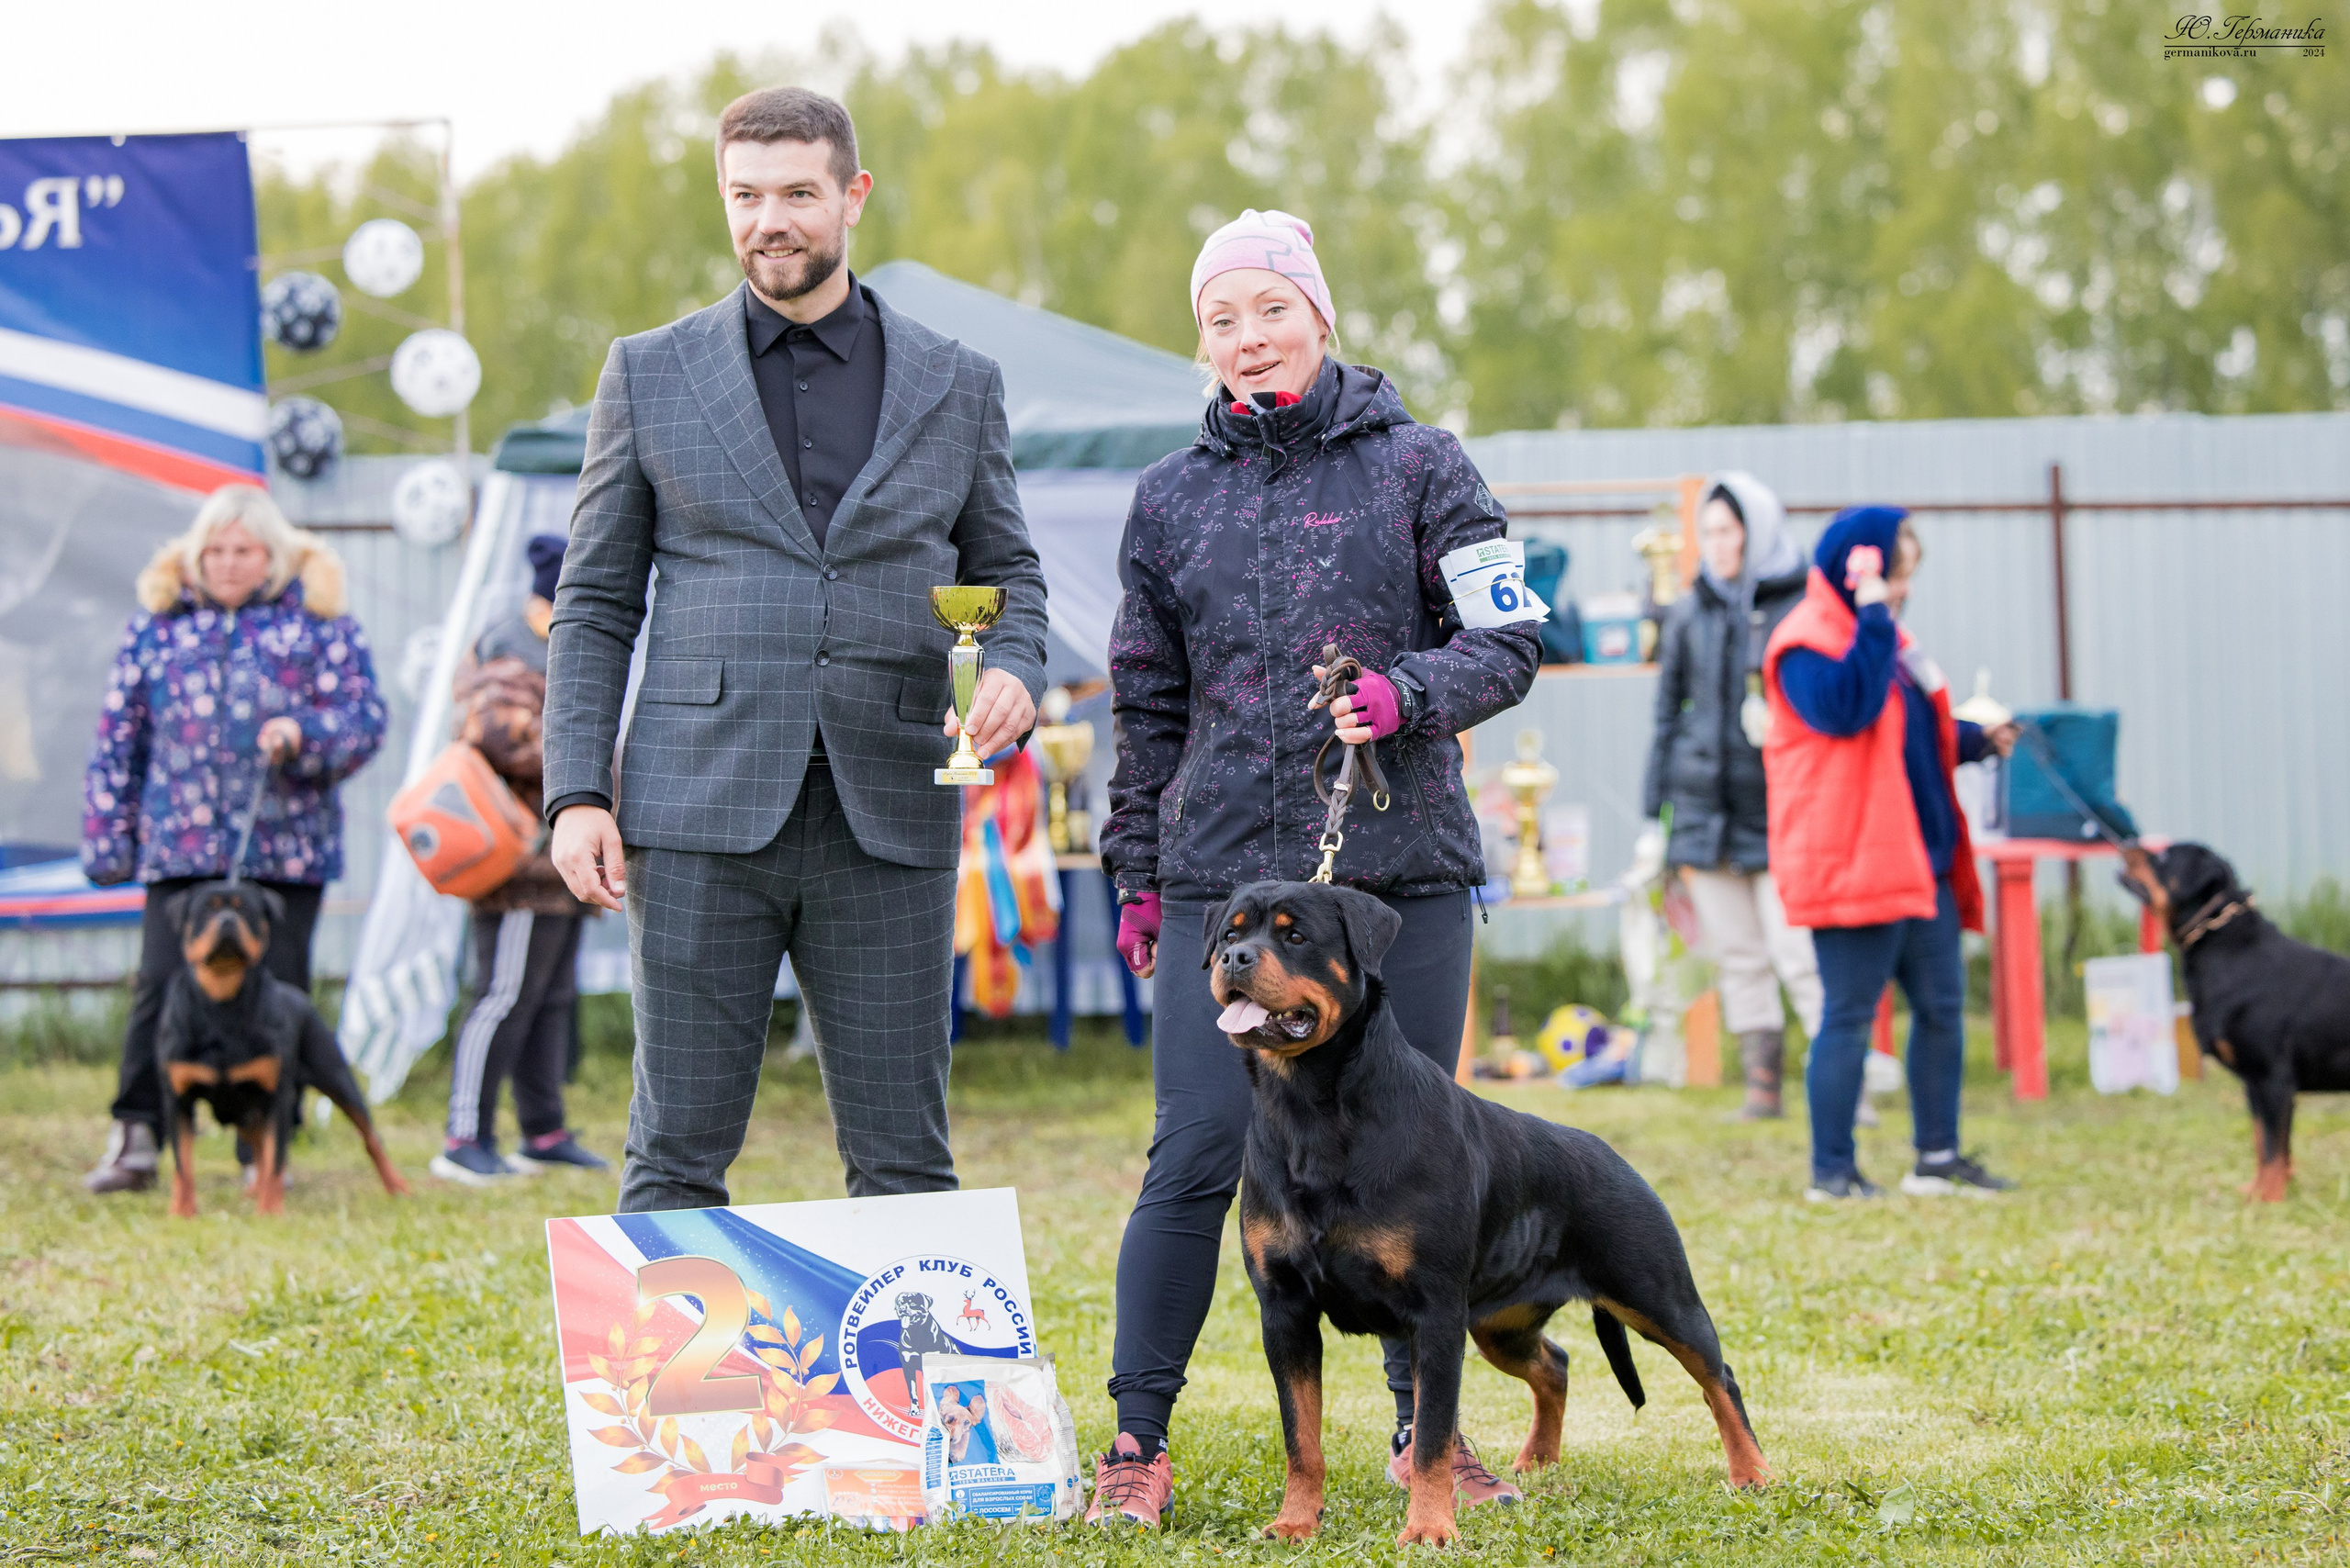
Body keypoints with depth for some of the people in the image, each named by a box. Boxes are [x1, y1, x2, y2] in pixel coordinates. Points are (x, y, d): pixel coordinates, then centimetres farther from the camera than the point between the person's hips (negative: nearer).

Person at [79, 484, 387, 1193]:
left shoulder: (318, 620, 7)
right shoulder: (158, 621, 11)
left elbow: (364, 716, 3)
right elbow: (119, 734, 13)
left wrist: (304, 735, -17)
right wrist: (108, 839, 8)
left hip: (286, 848, 0)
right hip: (178, 844, 1)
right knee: (162, 986, -6)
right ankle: (135, 1138, 1)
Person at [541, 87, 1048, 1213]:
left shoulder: (957, 386, 11)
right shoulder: (650, 375, 9)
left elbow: (1006, 570, 17)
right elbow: (594, 603, 9)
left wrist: (1014, 669, -6)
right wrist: (577, 792, -2)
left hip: (887, 823, 1)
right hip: (701, 818, -1)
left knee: (905, 1165, 2)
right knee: (676, 1156, -1)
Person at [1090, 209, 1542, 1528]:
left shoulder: (1418, 467, 4)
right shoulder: (1173, 499, 11)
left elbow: (1508, 646, 1)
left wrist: (1404, 694, -18)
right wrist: (1139, 873, 15)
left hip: (1403, 870, -1)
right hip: (1223, 870, 1)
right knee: (1195, 1158, -7)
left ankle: (1425, 1425, 17)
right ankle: (1137, 1441, -1)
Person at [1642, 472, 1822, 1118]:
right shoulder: (1689, 614, 11)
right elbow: (1669, 714, 15)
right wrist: (1656, 818, 12)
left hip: (1781, 811, -4)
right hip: (1706, 809, 4)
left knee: (1799, 955, -10)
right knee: (1738, 956, 6)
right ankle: (1761, 1082, 12)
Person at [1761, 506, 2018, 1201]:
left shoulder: (1885, 639, 20)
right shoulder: (1805, 642, -11)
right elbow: (1845, 709, -29)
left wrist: (1978, 739, 12)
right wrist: (1873, 619, -24)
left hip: (1919, 859, 10)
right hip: (1852, 861, -10)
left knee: (1942, 1008, 10)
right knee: (1850, 1016, -5)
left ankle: (1938, 1156, 18)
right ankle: (1831, 1170, 2)